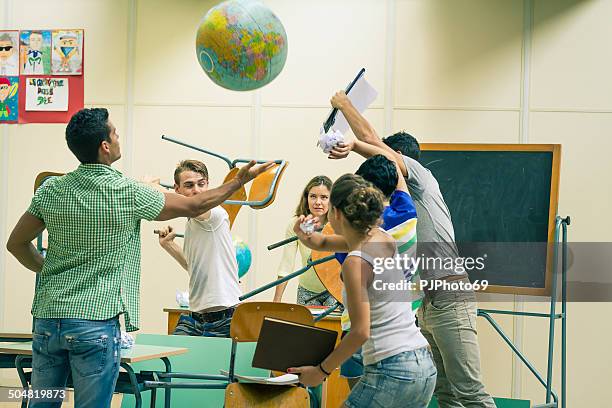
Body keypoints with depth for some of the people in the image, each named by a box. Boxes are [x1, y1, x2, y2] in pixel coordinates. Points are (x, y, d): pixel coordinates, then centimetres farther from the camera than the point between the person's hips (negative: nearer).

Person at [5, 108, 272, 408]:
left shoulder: (50, 191, 3)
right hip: (95, 321, -5)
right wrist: (239, 181, 15)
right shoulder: (128, 194, -9)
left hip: (47, 316, 5)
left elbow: (16, 243, 12)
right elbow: (194, 206, 3)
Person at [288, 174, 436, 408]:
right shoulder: (384, 239, 11)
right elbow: (324, 243, 28)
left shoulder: (355, 262, -14)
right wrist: (305, 235, 6)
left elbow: (361, 332, -17)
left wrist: (321, 370, -8)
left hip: (391, 371, -9)